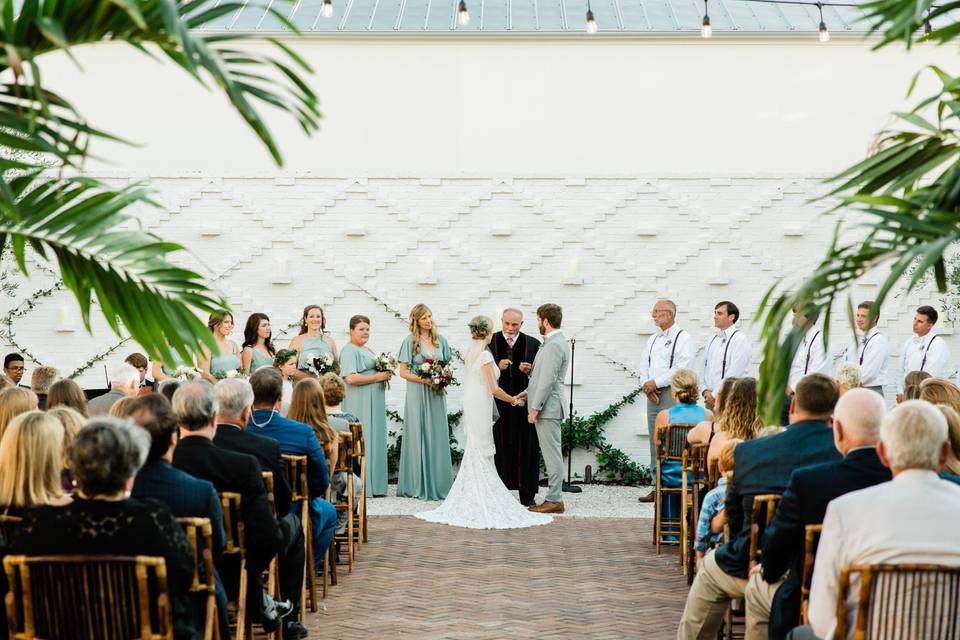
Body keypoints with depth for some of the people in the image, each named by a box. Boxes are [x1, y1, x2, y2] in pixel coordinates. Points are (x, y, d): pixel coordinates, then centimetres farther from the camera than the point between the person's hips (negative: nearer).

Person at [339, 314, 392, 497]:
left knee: (375, 440, 8)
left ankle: (374, 485, 11)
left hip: (373, 404, 9)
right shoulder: (349, 350, -9)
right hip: (359, 405, -9)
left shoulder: (367, 350, 20)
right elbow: (351, 378, -21)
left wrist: (385, 376, 9)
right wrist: (377, 377, -15)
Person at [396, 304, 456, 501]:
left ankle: (438, 484, 9)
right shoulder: (410, 341, -2)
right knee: (418, 437, -1)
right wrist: (424, 379, -16)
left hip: (436, 395, 4)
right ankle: (418, 485, 4)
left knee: (438, 438, 4)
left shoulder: (440, 340, 9)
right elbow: (403, 372, -4)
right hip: (417, 395, -4)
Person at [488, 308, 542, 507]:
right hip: (498, 402, -1)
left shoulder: (533, 344, 6)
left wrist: (530, 371, -13)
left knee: (527, 447, 2)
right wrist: (497, 367, -17)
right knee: (500, 447, 1)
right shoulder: (490, 342, 4)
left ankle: (527, 494, 9)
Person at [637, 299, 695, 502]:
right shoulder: (652, 339, 21)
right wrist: (646, 385, -2)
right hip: (653, 394, 8)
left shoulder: (682, 338, -3)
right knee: (654, 441, 7)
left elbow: (681, 368, -13)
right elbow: (644, 365, 18)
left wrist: (655, 383, -12)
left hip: (671, 394, -8)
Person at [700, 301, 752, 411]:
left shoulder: (740, 339, -7)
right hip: (710, 399, 7)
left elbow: (734, 373, -13)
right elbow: (704, 368, 19)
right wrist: (705, 390, 2)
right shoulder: (713, 339, 17)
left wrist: (715, 395, -12)